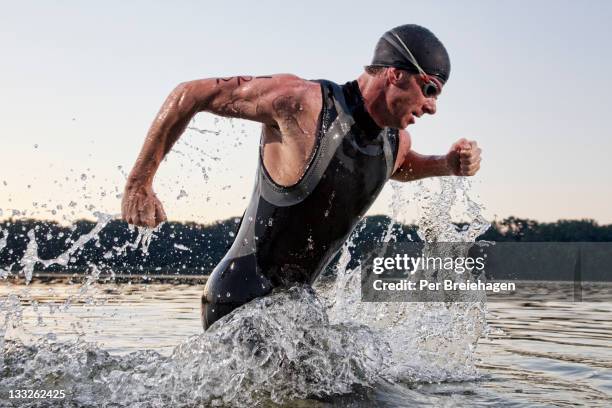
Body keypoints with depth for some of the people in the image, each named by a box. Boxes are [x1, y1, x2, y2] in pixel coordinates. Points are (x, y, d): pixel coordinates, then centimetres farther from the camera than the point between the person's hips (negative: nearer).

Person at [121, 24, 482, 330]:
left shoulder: (396, 141, 1)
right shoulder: (301, 101, -22)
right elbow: (190, 95, -15)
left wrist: (447, 165, 8)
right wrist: (139, 185, -14)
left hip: (296, 301, 8)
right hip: (238, 300, -8)